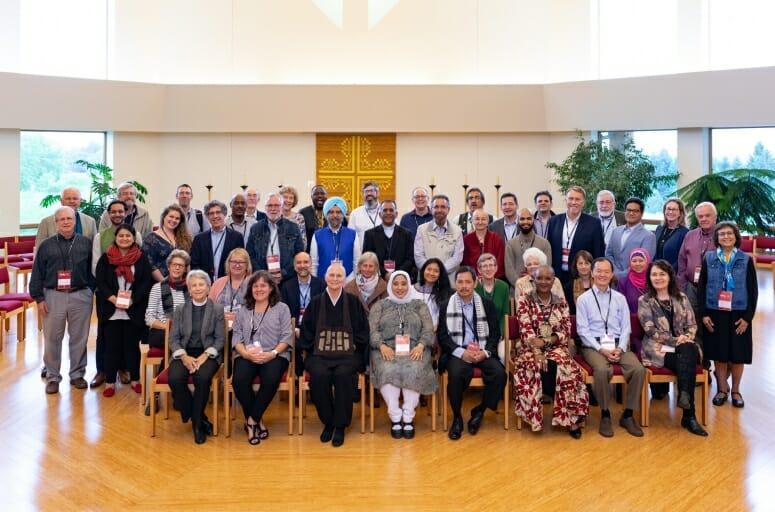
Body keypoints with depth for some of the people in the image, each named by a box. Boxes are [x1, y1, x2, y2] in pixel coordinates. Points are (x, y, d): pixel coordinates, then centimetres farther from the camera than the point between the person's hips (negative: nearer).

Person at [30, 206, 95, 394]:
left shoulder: (86, 243, 5)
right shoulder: (46, 245, 4)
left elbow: (93, 269, 7)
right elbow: (37, 274, 4)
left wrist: (91, 290, 1)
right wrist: (38, 298, -1)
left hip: (80, 296, 0)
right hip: (53, 296, 0)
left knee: (79, 338, 7)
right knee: (52, 339, 5)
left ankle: (77, 374, 21)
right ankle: (52, 377, 17)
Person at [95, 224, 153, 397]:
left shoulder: (141, 258, 2)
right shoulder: (106, 258, 4)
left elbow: (146, 282, -3)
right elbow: (100, 282, -1)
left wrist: (131, 300, -14)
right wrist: (113, 299, -14)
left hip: (134, 311, 0)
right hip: (111, 310, 0)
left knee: (132, 345, 8)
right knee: (112, 346, 5)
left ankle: (135, 379, 21)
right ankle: (110, 382, 15)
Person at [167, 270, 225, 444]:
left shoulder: (218, 309, 7)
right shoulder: (180, 310, 13)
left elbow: (220, 339, 2)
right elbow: (173, 338, 6)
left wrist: (205, 355, -15)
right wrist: (184, 356, -13)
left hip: (208, 354, -2)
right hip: (184, 354, 2)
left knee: (202, 378, -34)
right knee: (175, 379, -29)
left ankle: (196, 422, -11)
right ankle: (200, 419, -8)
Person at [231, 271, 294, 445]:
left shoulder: (282, 308, 11)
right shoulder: (243, 311, 20)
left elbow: (286, 336, 2)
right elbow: (237, 337, 10)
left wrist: (272, 353, -15)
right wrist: (245, 353, -12)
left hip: (275, 355, -2)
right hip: (247, 356, 2)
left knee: (271, 380, -34)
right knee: (239, 380, -29)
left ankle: (251, 420, -15)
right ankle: (258, 421, -10)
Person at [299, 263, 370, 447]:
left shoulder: (353, 302, 8)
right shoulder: (316, 303, 11)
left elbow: (363, 331, 11)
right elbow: (306, 332, 13)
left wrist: (354, 345, -2)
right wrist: (314, 347, -1)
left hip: (348, 354, -1)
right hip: (319, 354, 1)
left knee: (343, 374, -33)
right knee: (319, 375, -31)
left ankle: (340, 425, -16)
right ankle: (327, 422, -9)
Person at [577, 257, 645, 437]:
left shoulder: (620, 298, 15)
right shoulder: (583, 299, 5)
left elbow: (626, 327, 8)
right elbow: (583, 330, -2)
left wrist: (620, 348, -10)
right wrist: (601, 349, -15)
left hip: (618, 345, 3)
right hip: (593, 345, -3)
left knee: (639, 369, -25)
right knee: (603, 370, -34)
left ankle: (628, 414, -9)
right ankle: (605, 414, -14)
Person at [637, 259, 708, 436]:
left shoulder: (681, 298, 15)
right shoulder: (644, 301, 4)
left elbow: (692, 324, 11)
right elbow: (651, 330, -6)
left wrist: (686, 338, -11)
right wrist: (675, 341, -16)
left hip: (683, 346, 3)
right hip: (658, 349, -3)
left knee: (689, 352, -35)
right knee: (688, 365, -30)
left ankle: (684, 396, -38)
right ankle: (689, 416, -29)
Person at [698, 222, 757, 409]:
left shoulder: (746, 260, 0)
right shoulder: (708, 258, 1)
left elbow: (753, 291, 0)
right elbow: (701, 287, 3)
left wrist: (748, 317, -6)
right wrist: (704, 314, -4)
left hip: (738, 315, 0)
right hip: (715, 314, 1)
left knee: (737, 355, 7)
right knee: (719, 354, 7)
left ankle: (736, 391, 23)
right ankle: (722, 389, 23)